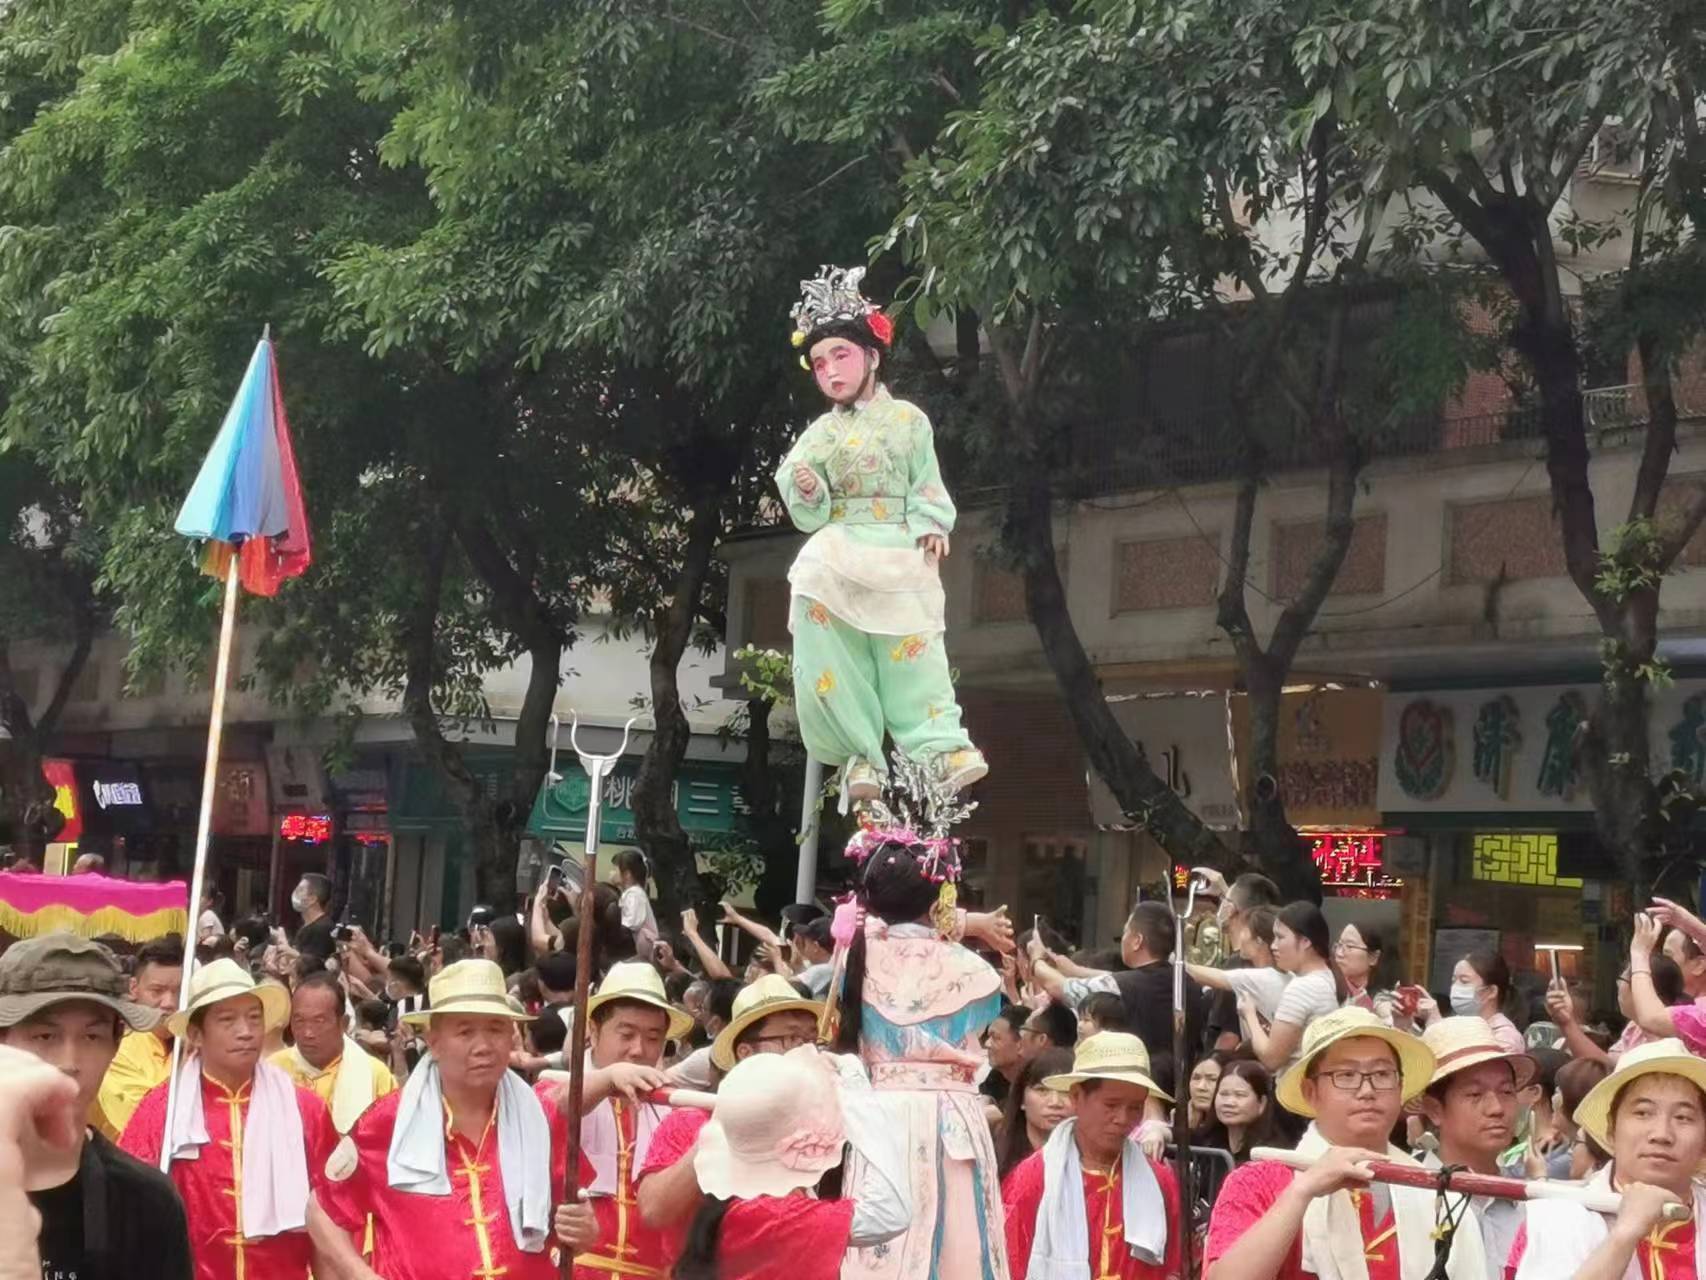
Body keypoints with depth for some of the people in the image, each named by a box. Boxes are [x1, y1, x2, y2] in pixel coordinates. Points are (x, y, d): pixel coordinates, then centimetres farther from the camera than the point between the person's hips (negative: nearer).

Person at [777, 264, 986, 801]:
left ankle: (939, 744, -9)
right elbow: (809, 512, 8)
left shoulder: (907, 419, 9)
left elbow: (927, 482, 7)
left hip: (900, 555, -1)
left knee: (914, 655, -7)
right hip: (837, 557, 1)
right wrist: (805, 489, -13)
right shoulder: (818, 435, 12)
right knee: (834, 657, -7)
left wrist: (932, 524, -9)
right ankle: (858, 752, -2)